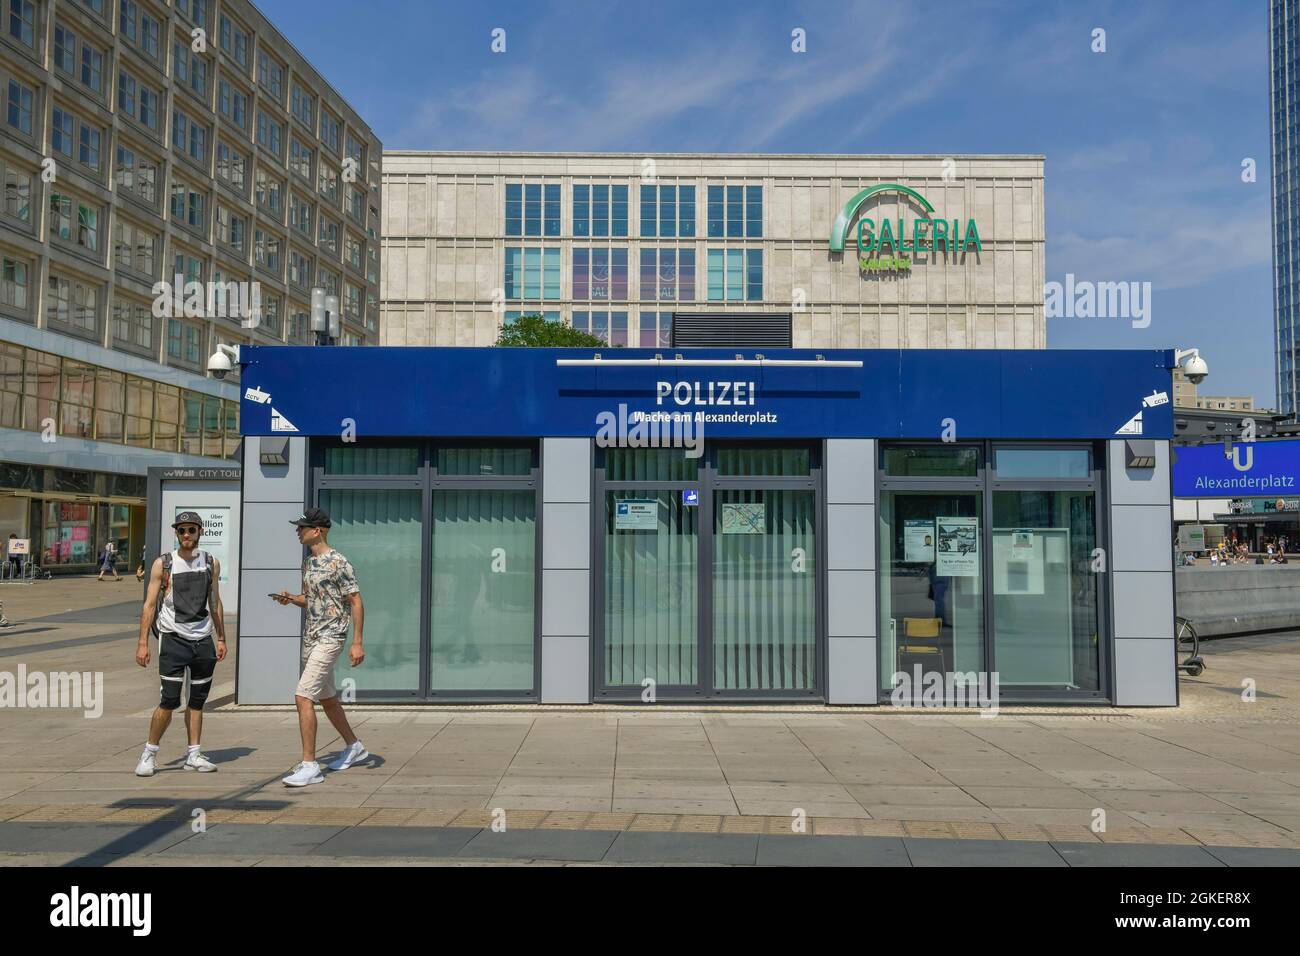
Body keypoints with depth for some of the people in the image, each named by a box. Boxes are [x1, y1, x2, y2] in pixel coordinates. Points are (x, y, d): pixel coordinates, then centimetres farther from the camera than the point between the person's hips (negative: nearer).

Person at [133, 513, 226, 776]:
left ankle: (193, 755, 17)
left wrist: (221, 639, 13)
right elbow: (149, 604, -2)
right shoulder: (163, 563, -2)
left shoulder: (211, 563, 8)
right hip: (173, 638, -3)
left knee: (198, 700, 8)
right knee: (170, 701, -8)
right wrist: (142, 643, -8)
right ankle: (149, 754, 8)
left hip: (203, 640, 4)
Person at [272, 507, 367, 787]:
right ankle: (354, 747, 35)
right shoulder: (308, 563, 12)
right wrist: (291, 599, 2)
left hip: (330, 638, -9)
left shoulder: (338, 563, -14)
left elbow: (356, 602, -14)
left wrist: (357, 643, -17)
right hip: (311, 638, 9)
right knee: (327, 698, 18)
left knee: (303, 697, -15)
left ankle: (310, 765, -10)